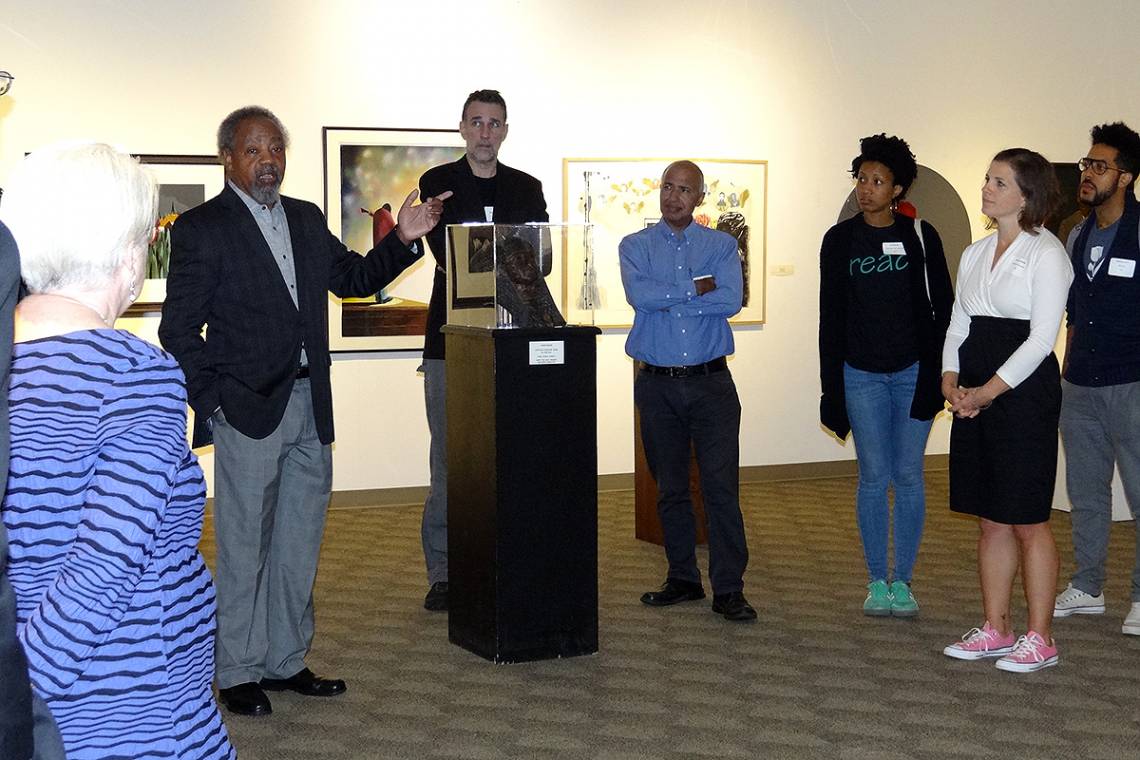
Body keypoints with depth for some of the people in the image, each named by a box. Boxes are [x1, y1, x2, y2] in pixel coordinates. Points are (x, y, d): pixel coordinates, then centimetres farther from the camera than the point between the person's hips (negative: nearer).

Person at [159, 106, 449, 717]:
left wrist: (403, 240, 3)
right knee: (244, 548, 2)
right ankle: (239, 673, 15)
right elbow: (179, 330, -7)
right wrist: (212, 403, -12)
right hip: (248, 410, -6)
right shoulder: (201, 228, -5)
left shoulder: (306, 219, 13)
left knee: (299, 546, 13)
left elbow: (354, 279, 18)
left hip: (310, 408, 6)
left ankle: (285, 661, 26)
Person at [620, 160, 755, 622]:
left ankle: (728, 588, -3)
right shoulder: (635, 246, 7)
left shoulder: (721, 246, 7)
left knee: (722, 485, -6)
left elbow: (730, 301, -11)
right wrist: (697, 287, -9)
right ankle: (683, 579, 21)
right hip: (657, 384, 1)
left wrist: (666, 296, -10)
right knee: (670, 487, 9)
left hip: (710, 381, -1)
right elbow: (638, 295, -13)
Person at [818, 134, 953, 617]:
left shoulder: (920, 237, 1)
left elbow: (942, 306, 3)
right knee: (874, 477, 3)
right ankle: (877, 581, 12)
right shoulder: (839, 240, 3)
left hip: (913, 372, 0)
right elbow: (830, 316, 4)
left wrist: (938, 370, -5)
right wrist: (831, 386, 1)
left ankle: (903, 580, 12)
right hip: (861, 375, 0)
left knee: (909, 476, 3)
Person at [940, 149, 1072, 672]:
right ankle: (995, 629, 20)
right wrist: (950, 379, -2)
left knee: (1027, 521, -2)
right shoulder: (975, 254, 14)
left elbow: (1041, 337, -14)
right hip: (974, 397, 7)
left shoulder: (1046, 253, -7)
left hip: (1024, 391, -7)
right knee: (990, 520, 11)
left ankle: (1040, 638, 7)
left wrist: (989, 391, -16)